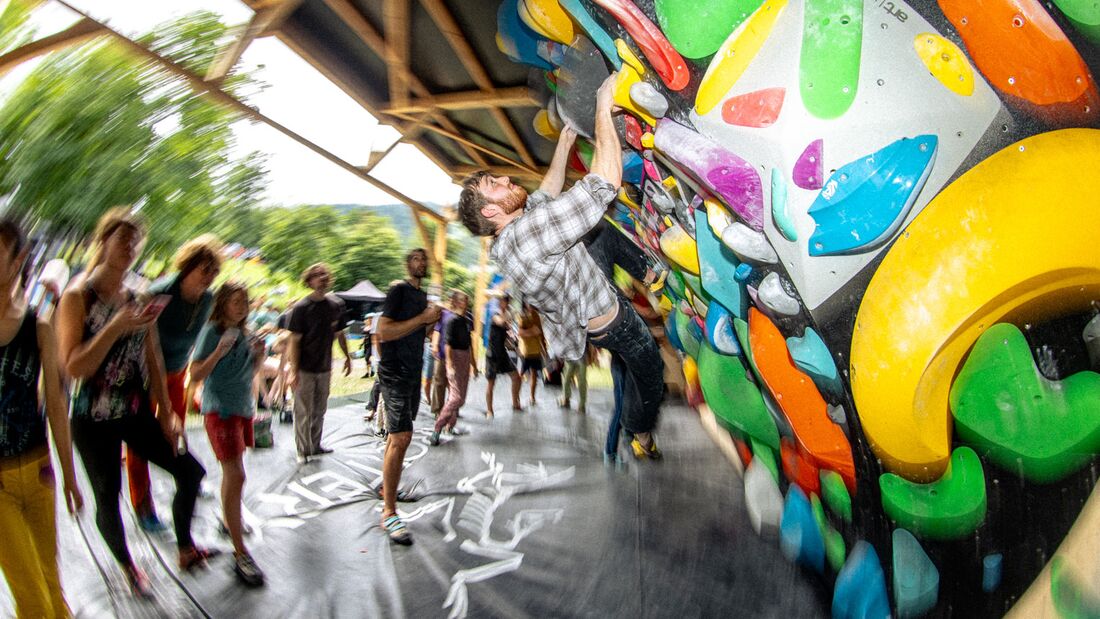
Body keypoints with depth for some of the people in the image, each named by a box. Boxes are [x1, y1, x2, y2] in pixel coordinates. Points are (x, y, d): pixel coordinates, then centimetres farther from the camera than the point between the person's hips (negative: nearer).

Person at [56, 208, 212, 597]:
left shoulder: (138, 299, 5)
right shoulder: (77, 296, -11)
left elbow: (153, 361, 7)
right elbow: (72, 367, -18)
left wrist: (166, 412, 5)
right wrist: (117, 327, -28)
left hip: (137, 412, 5)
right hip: (94, 419, -5)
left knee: (191, 472, 4)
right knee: (108, 499, 9)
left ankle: (185, 550, 24)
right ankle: (128, 567, 32)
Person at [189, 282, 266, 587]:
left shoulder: (243, 333, 10)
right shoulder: (212, 332, -10)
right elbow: (196, 375, -14)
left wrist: (258, 353, 0)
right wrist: (219, 352, -27)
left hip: (244, 407, 7)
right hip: (220, 409, -7)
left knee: (232, 473, 21)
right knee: (235, 475, -13)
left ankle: (231, 520, 41)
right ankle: (240, 555, -10)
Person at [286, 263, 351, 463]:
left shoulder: (337, 304, 1)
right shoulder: (301, 308, -12)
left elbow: (340, 334, 13)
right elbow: (295, 341, -12)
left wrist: (347, 357, 15)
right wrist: (294, 370, -15)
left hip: (325, 368, 5)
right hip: (305, 369, -5)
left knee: (320, 410, 16)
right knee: (303, 412, 4)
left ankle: (315, 446, 31)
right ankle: (303, 450, 17)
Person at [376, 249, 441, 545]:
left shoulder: (422, 295, 16)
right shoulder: (398, 291, -10)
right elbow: (384, 332, -20)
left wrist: (431, 322, 6)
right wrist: (422, 318, -20)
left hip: (413, 373, 9)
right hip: (395, 373, -9)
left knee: (396, 435, 18)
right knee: (401, 437, -14)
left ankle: (386, 486, 34)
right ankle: (389, 513, -10)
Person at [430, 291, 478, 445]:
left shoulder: (467, 321, 12)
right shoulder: (453, 320, -10)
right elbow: (448, 344, -15)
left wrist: (473, 364, 21)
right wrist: (450, 366, -20)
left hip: (466, 359, 8)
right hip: (455, 358, -8)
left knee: (461, 397, 11)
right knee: (456, 397, -13)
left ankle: (450, 426, 22)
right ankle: (437, 429, -6)